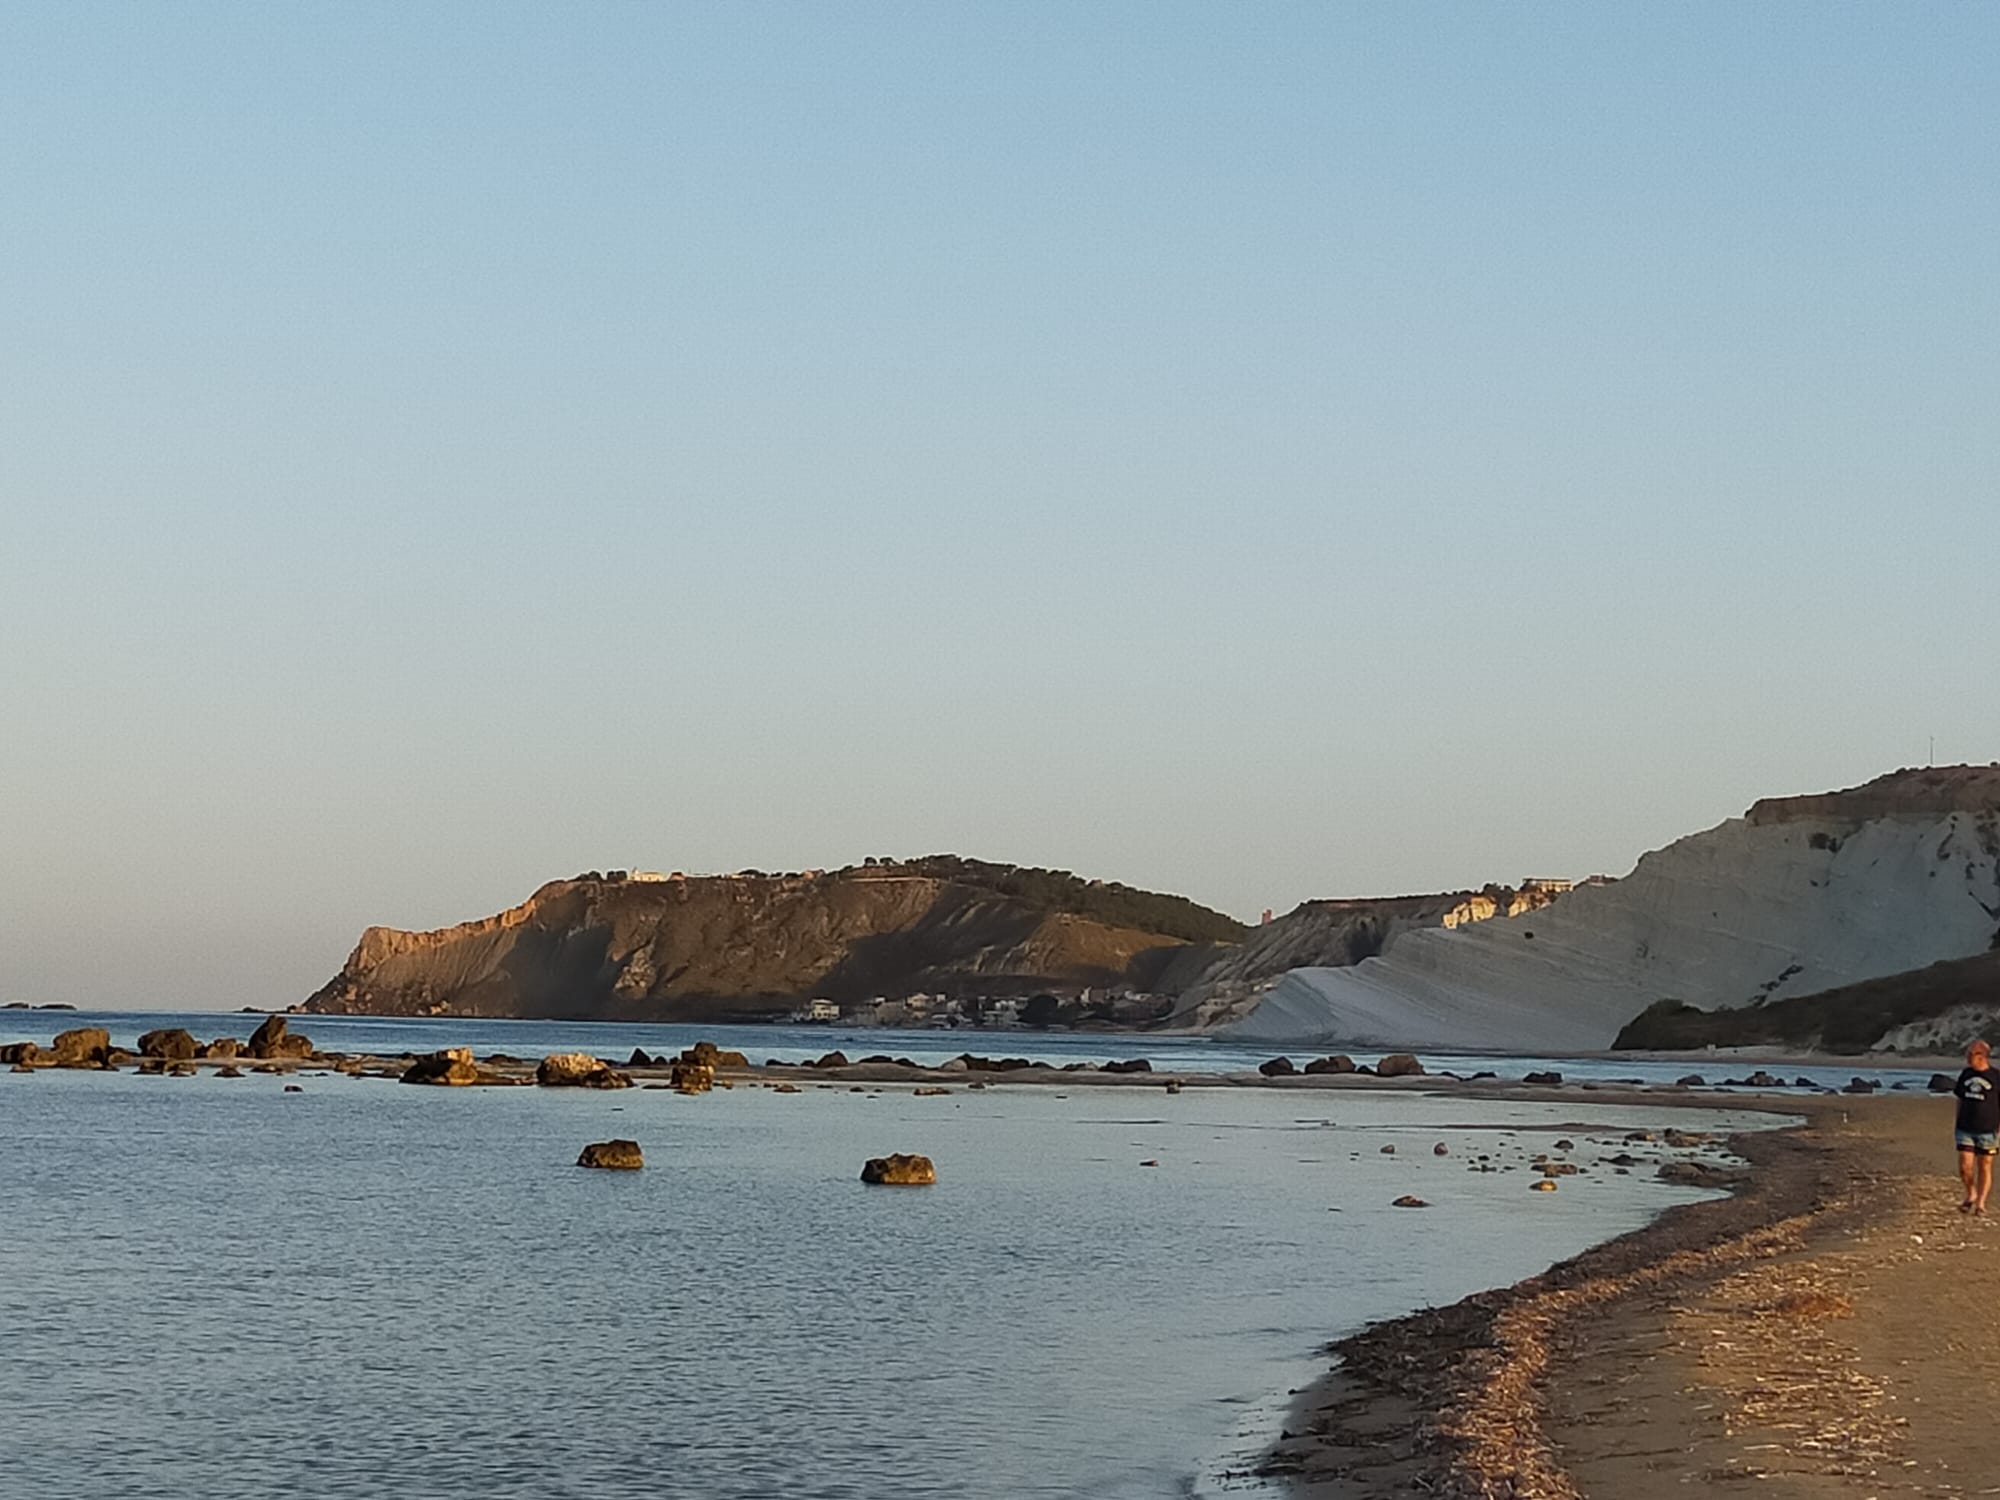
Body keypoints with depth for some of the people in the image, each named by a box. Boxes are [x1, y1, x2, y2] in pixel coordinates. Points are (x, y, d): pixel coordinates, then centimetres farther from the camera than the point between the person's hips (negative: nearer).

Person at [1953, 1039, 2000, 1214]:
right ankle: (1971, 1195, 21)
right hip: (1966, 1130, 4)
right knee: (1964, 1167, -3)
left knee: (1984, 1167, 4)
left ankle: (1981, 1203, 12)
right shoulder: (1965, 1075, 7)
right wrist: (1957, 1124, 15)